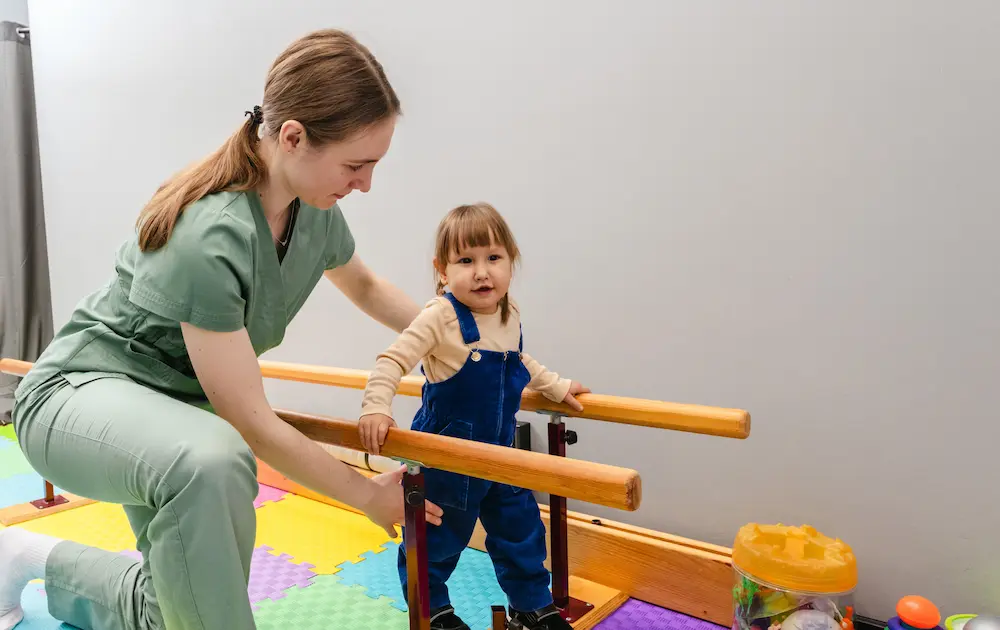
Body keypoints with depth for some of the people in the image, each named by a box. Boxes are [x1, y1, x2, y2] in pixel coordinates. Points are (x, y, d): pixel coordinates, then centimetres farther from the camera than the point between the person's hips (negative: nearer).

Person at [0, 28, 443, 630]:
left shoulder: (316, 210, -12)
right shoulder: (209, 238, -35)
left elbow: (366, 287, 12)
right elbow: (253, 423, -30)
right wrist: (369, 494, -19)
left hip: (178, 401, 8)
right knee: (212, 460, -43)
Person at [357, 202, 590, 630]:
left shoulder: (510, 316, 0)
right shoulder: (440, 318, -21)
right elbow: (392, 361, -23)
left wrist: (556, 387, 19)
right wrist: (376, 408, -35)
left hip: (499, 451, 6)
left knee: (520, 528, 16)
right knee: (435, 538, 11)